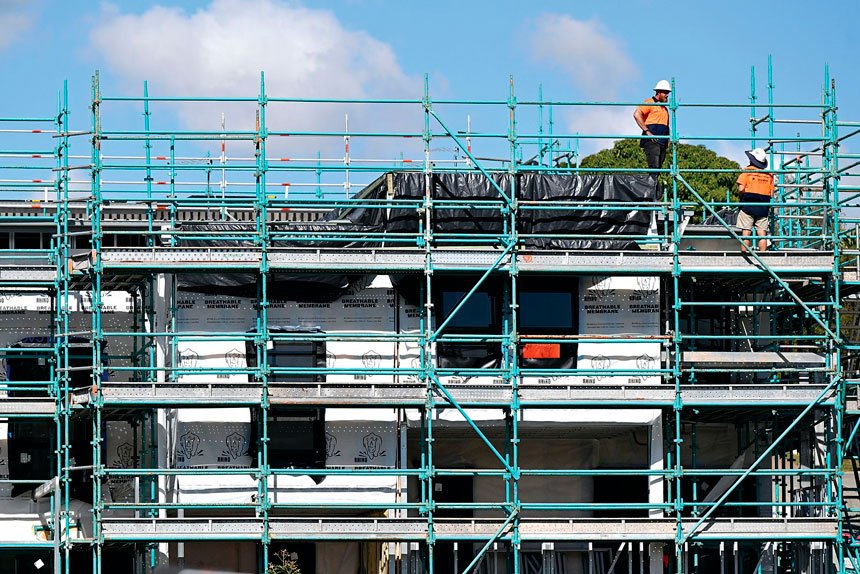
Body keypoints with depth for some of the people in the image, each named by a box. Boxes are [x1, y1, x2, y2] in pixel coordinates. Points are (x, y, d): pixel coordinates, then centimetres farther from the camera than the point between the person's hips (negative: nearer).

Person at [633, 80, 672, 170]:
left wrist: (667, 141, 17)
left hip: (662, 142, 8)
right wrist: (647, 131, -17)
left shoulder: (664, 108, 27)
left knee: (658, 168, 2)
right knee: (654, 166, -20)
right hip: (652, 141, -8)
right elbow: (637, 115, -13)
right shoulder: (650, 103, 1)